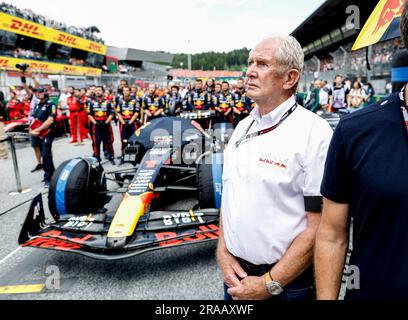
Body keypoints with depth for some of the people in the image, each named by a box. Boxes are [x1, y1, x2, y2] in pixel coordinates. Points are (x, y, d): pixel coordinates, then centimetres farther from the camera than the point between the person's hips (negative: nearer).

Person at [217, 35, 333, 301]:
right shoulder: (242, 128, 4)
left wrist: (269, 284, -15)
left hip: (287, 282, -5)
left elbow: (319, 226, -18)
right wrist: (223, 253, -2)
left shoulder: (314, 133, -17)